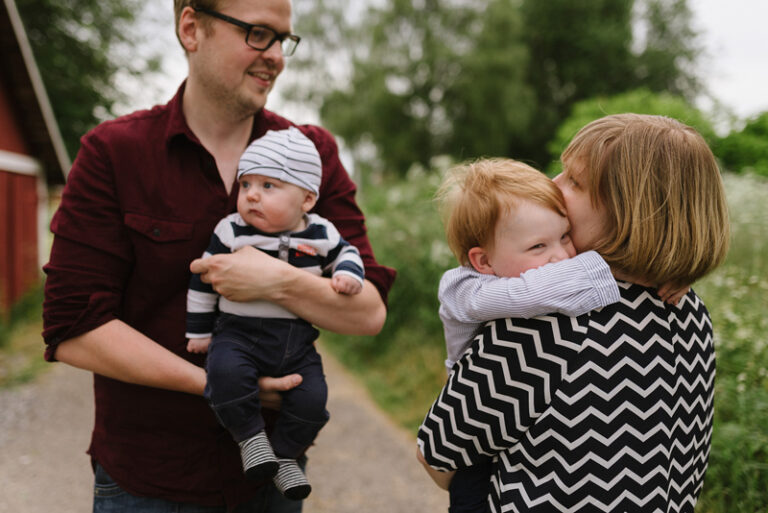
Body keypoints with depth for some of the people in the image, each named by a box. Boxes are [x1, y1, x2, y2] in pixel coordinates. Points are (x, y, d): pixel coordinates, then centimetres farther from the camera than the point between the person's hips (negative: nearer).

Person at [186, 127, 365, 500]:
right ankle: (251, 437, -9)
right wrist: (198, 331, 6)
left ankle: (284, 455, 11)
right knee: (226, 373, -32)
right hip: (239, 333, -2)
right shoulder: (231, 232, -5)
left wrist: (348, 274, -1)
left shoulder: (321, 235, 1)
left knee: (312, 398, -15)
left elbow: (345, 253, 22)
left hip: (298, 342, 2)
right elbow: (204, 278, 3)